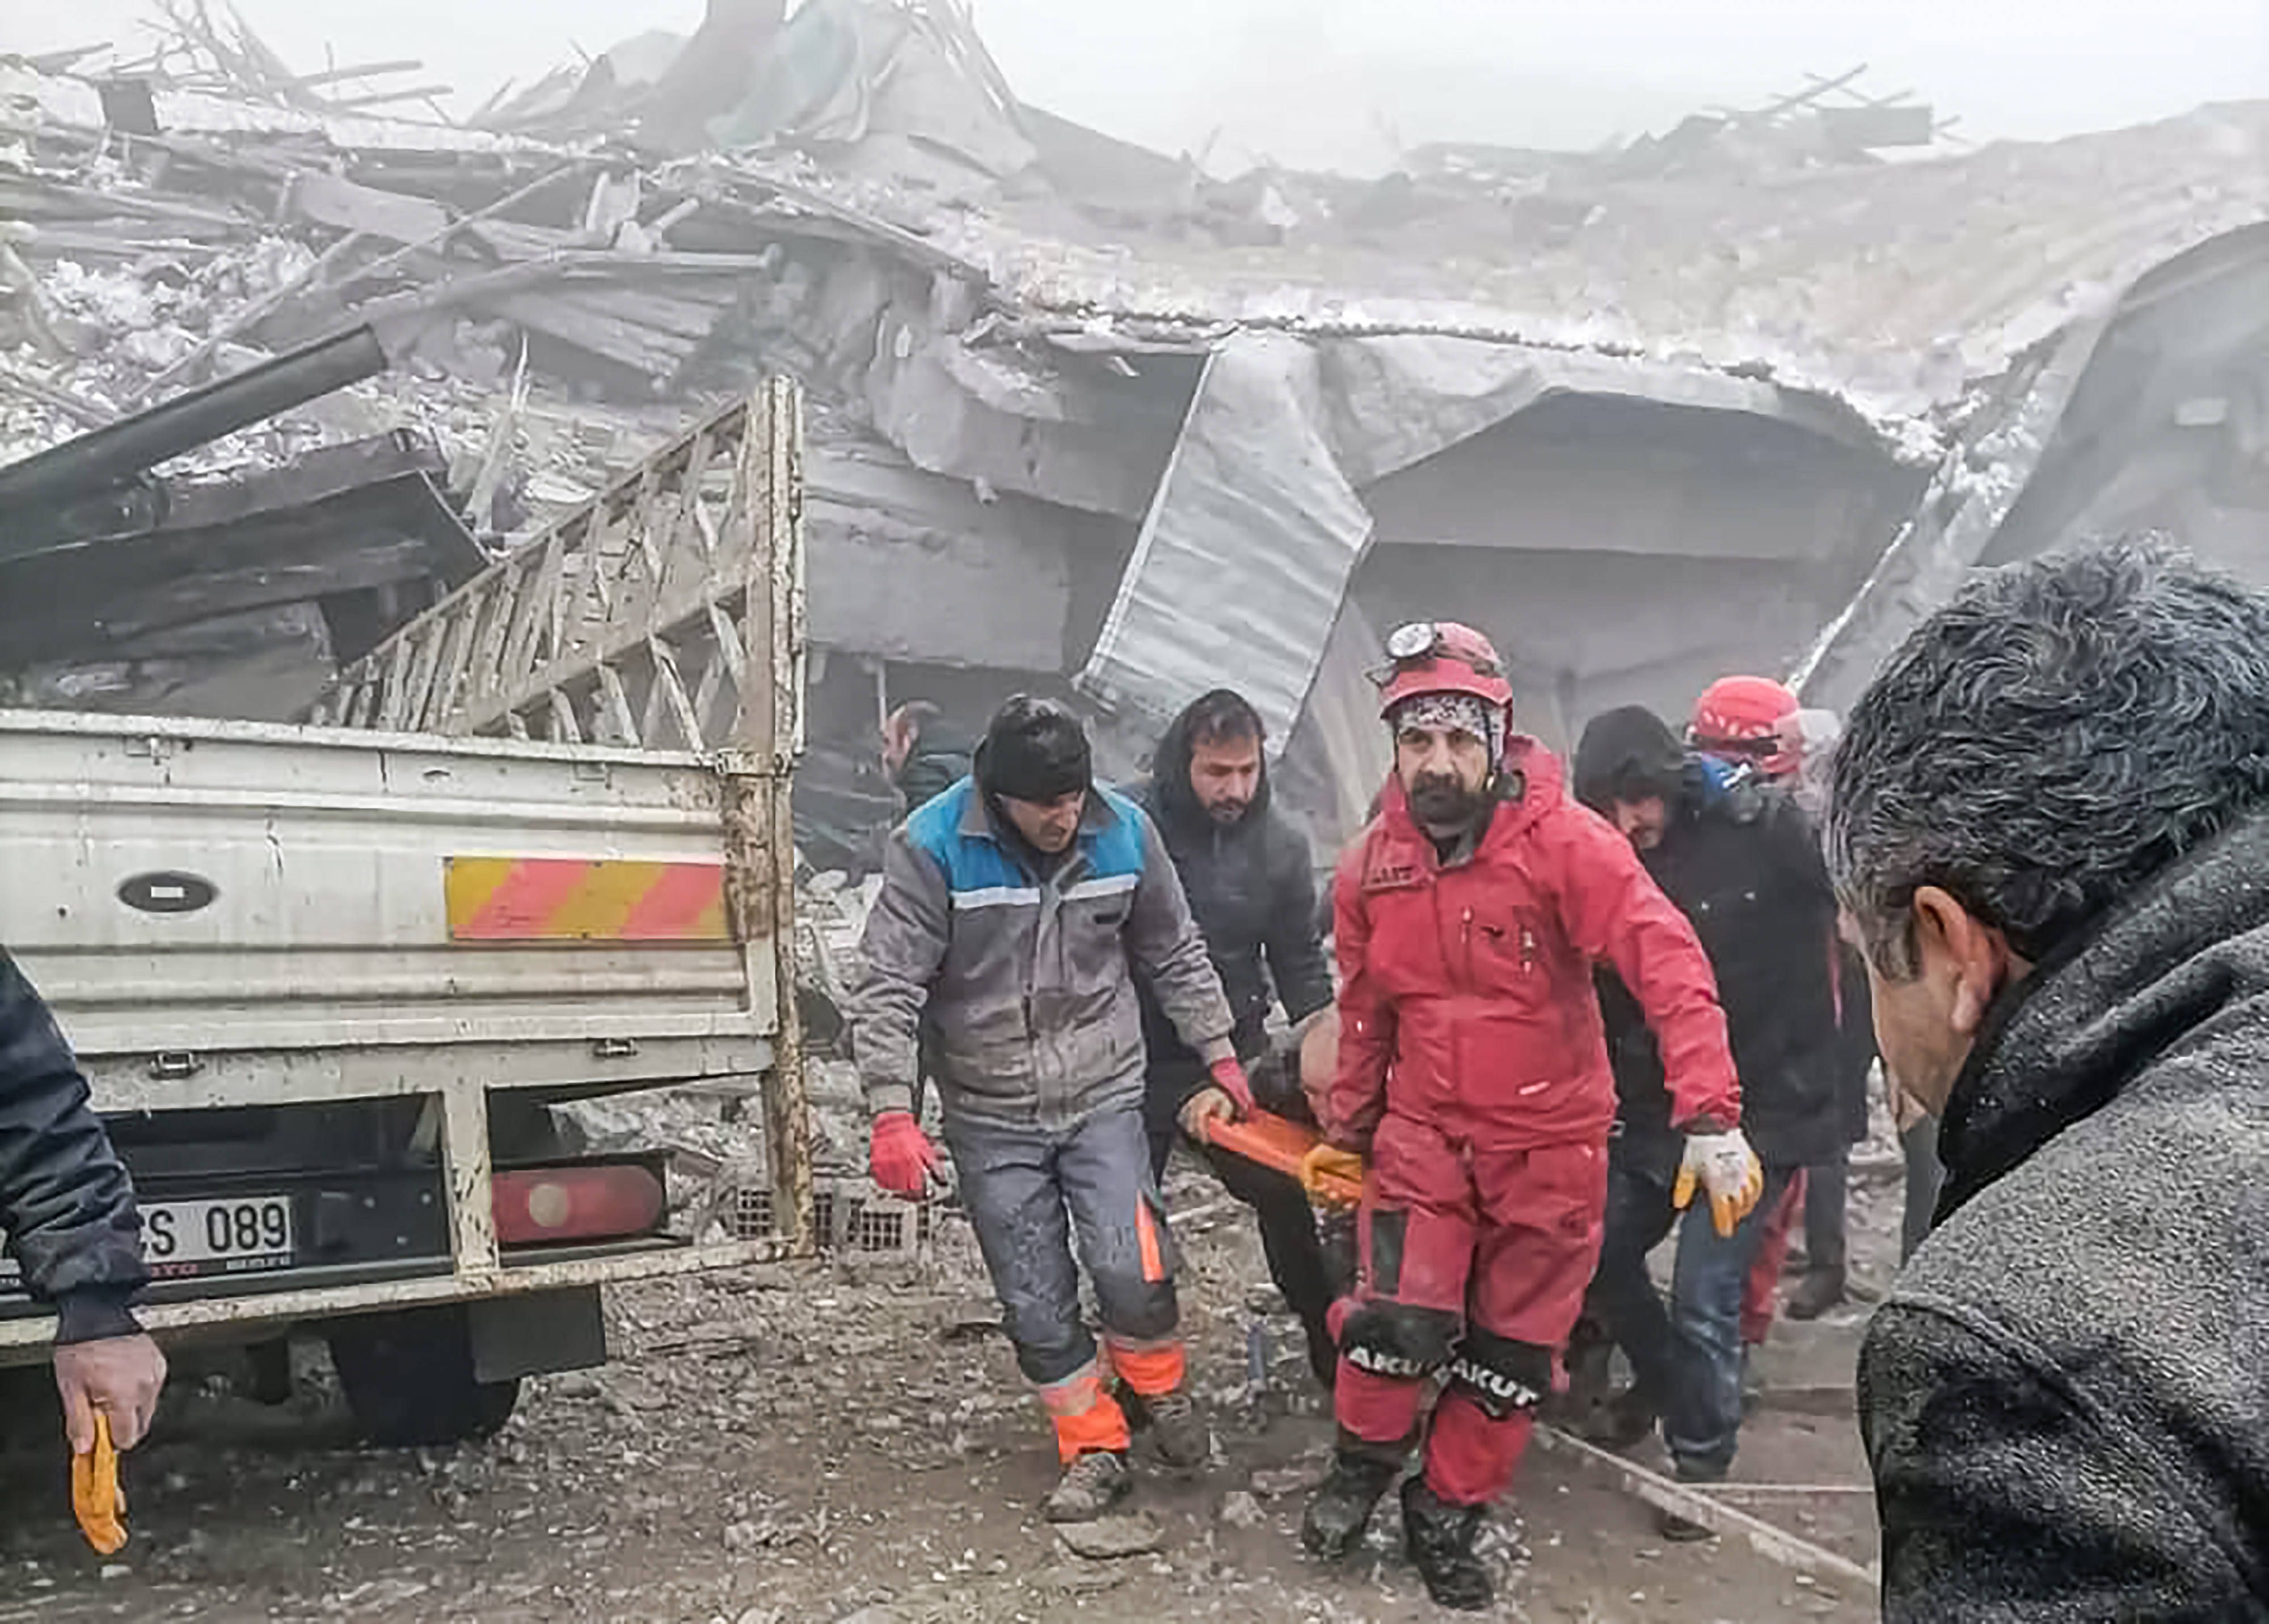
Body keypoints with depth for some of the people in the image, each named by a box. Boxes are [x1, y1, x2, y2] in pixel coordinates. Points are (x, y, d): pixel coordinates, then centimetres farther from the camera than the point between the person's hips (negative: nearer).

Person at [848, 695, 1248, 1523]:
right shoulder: (933, 847, -16)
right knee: (1035, 1301, 5)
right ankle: (1094, 1449, 25)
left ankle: (1160, 1390, 18)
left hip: (1105, 1097, 1)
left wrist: (1218, 1052, 10)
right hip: (991, 1116, -1)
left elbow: (1176, 956, 8)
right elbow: (888, 988, -15)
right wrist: (892, 1112, -21)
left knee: (1130, 1268, -13)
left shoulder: (1124, 831, -6)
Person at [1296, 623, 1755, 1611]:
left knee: (1514, 1351, 9)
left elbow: (1668, 965, -23)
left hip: (1551, 1139, -1)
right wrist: (1345, 1131, 17)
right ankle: (1363, 1464, 19)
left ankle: (1446, 1515, 32)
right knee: (1400, 1317, -12)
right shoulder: (1370, 867, -3)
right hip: (1424, 1129, 2)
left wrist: (1710, 1118, -30)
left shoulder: (1564, 842, -17)